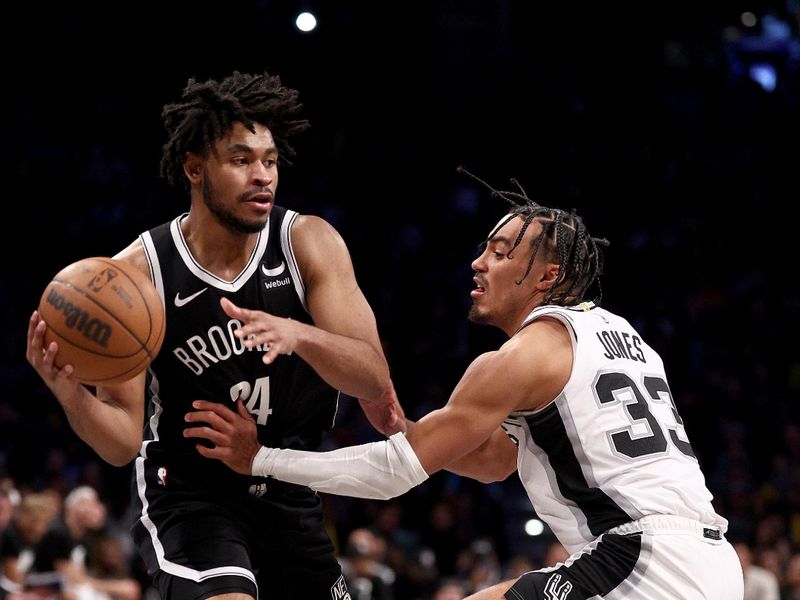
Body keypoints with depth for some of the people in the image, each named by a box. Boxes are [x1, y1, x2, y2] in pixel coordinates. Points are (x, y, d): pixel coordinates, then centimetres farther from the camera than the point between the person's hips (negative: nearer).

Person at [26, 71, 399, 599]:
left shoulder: (309, 242, -11)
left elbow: (375, 379, -19)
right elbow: (123, 442, -15)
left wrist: (298, 335, -38)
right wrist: (70, 393, -36)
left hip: (290, 493, 4)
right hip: (190, 492, -4)